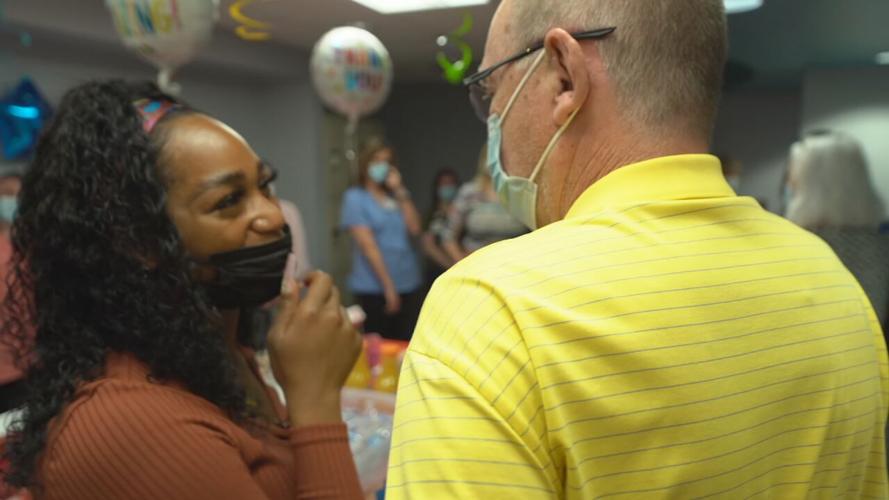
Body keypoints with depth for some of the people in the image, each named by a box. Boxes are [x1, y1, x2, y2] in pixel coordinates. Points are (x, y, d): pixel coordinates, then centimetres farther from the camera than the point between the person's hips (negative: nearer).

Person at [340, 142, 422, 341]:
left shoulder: (396, 196, 13)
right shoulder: (355, 197, -2)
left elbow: (415, 229, -1)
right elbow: (368, 245, -9)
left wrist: (400, 191, -3)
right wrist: (388, 285, -13)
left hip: (408, 284, 4)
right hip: (374, 288, -4)